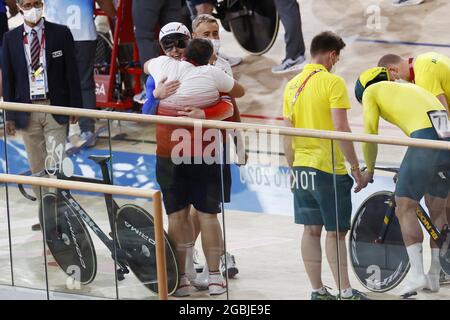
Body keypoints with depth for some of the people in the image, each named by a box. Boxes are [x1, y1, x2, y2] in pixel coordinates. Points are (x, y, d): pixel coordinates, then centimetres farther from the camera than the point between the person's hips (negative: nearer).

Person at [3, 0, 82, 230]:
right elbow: (8, 78, 5)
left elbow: (71, 72, 1)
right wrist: (9, 115, 2)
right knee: (37, 168, 9)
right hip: (26, 110, 2)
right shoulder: (11, 39, 3)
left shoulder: (60, 33, -1)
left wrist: (75, 107, -3)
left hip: (55, 108, -2)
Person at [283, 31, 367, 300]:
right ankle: (346, 292, 0)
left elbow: (287, 134, 11)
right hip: (329, 167, -6)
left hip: (302, 167, 6)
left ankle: (318, 291, 11)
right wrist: (356, 167, -12)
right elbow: (341, 129, -17)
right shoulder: (333, 82, -11)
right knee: (336, 232, -1)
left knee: (311, 230, 9)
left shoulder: (293, 86, 9)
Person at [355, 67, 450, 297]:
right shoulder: (410, 88, 38)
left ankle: (417, 273, -12)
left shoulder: (370, 91, 19)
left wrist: (369, 169, 32)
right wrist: (407, 173, 46)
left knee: (405, 208, -1)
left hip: (427, 137, -7)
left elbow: (369, 135, 15)